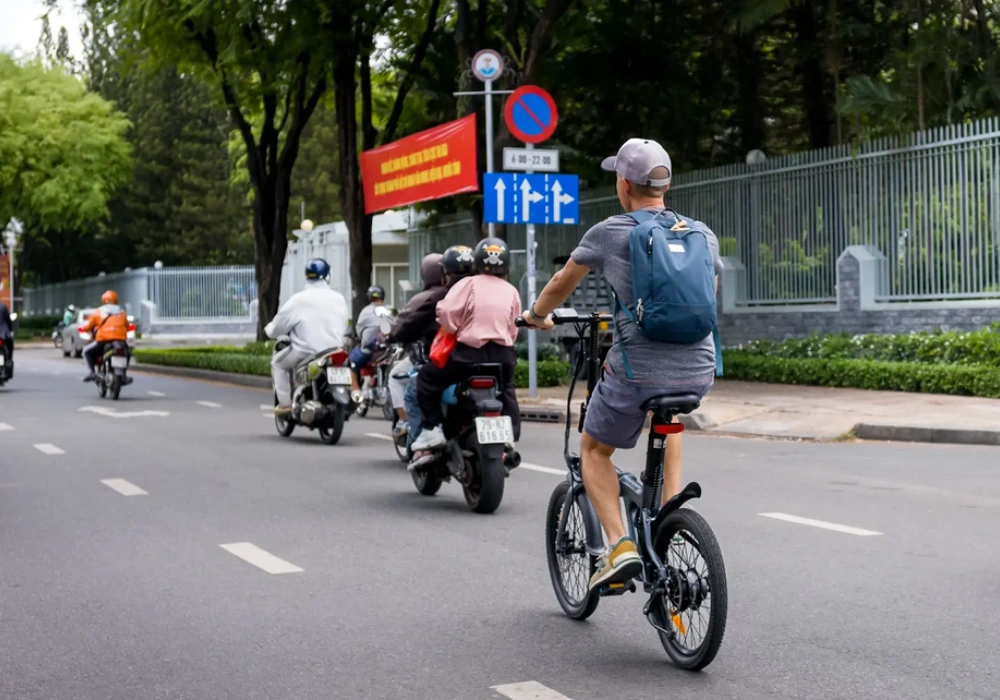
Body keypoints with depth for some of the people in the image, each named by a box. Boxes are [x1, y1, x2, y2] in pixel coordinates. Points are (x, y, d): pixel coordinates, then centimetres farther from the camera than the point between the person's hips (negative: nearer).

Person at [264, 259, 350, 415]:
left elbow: (278, 326, -2)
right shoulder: (339, 299, 5)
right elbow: (344, 327, 13)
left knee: (278, 362, 20)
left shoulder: (298, 300, -8)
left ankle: (285, 404, 10)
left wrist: (268, 329, 21)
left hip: (306, 353, -4)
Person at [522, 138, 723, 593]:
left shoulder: (609, 234, 0)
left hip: (637, 372, -4)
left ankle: (620, 546, 3)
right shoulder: (703, 235, 9)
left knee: (594, 450, 21)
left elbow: (561, 285, 17)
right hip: (699, 372, 4)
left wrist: (536, 316, 37)